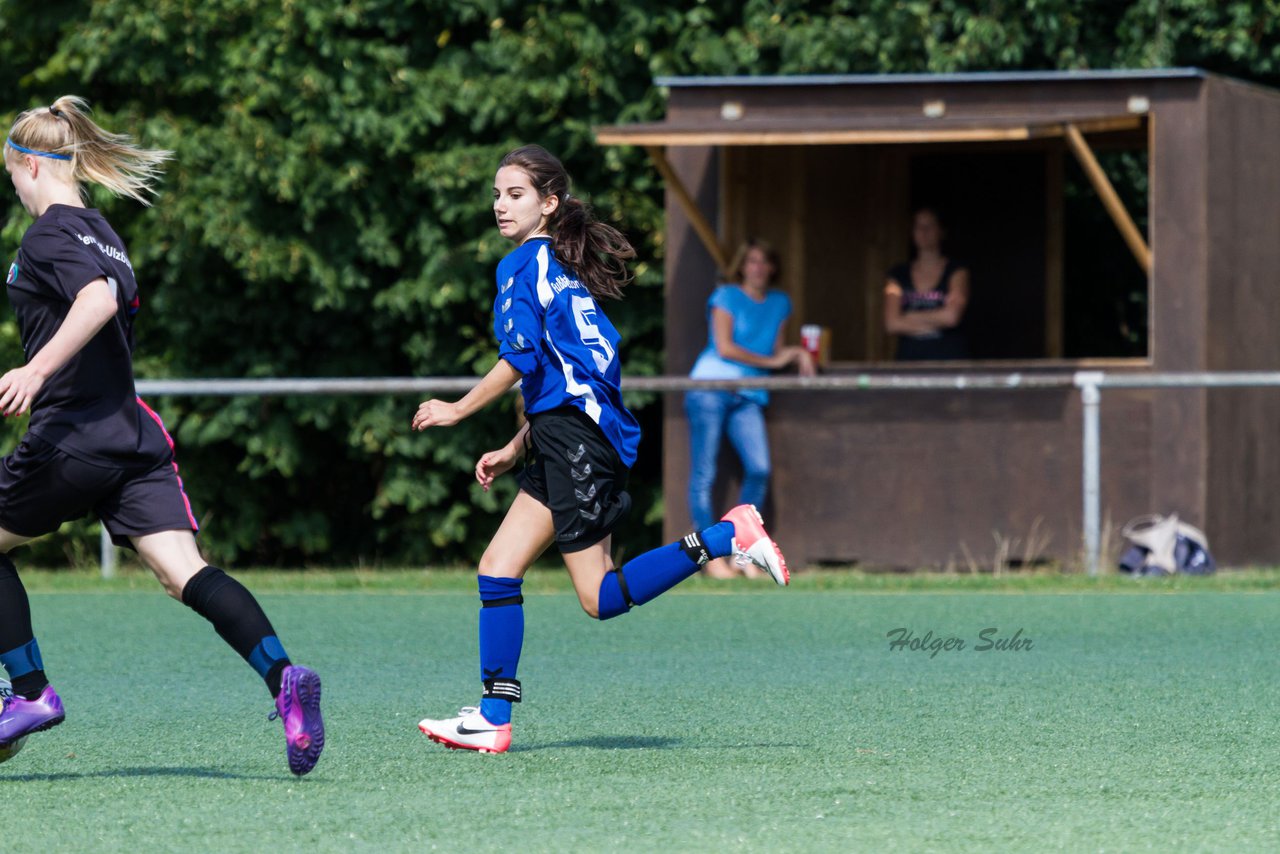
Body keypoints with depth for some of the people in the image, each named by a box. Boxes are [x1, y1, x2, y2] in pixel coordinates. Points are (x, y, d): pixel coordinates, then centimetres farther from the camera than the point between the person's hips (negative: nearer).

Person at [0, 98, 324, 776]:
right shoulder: (102, 235, 20)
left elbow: (99, 299, -26)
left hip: (74, 436, -7)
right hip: (133, 434, 8)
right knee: (185, 572, -8)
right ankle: (282, 677, -29)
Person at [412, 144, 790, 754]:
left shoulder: (525, 264, -7)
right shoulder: (562, 267, 20)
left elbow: (522, 361, -15)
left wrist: (458, 410, -3)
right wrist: (516, 449, 25)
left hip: (577, 437, -10)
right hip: (562, 441, 10)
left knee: (602, 598, -8)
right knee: (497, 568, 4)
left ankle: (725, 537, -7)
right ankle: (492, 718, 1)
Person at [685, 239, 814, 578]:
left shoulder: (779, 303, 20)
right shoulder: (726, 297, 3)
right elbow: (724, 347, -5)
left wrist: (797, 356, 0)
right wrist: (769, 361, -4)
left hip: (747, 397, 5)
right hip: (711, 388, -4)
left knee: (759, 468, -14)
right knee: (704, 474, -7)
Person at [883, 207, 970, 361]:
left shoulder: (956, 272, 5)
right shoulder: (899, 275, 13)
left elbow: (951, 315, -8)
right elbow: (892, 324, 2)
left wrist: (910, 318, 2)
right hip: (910, 358, 2)